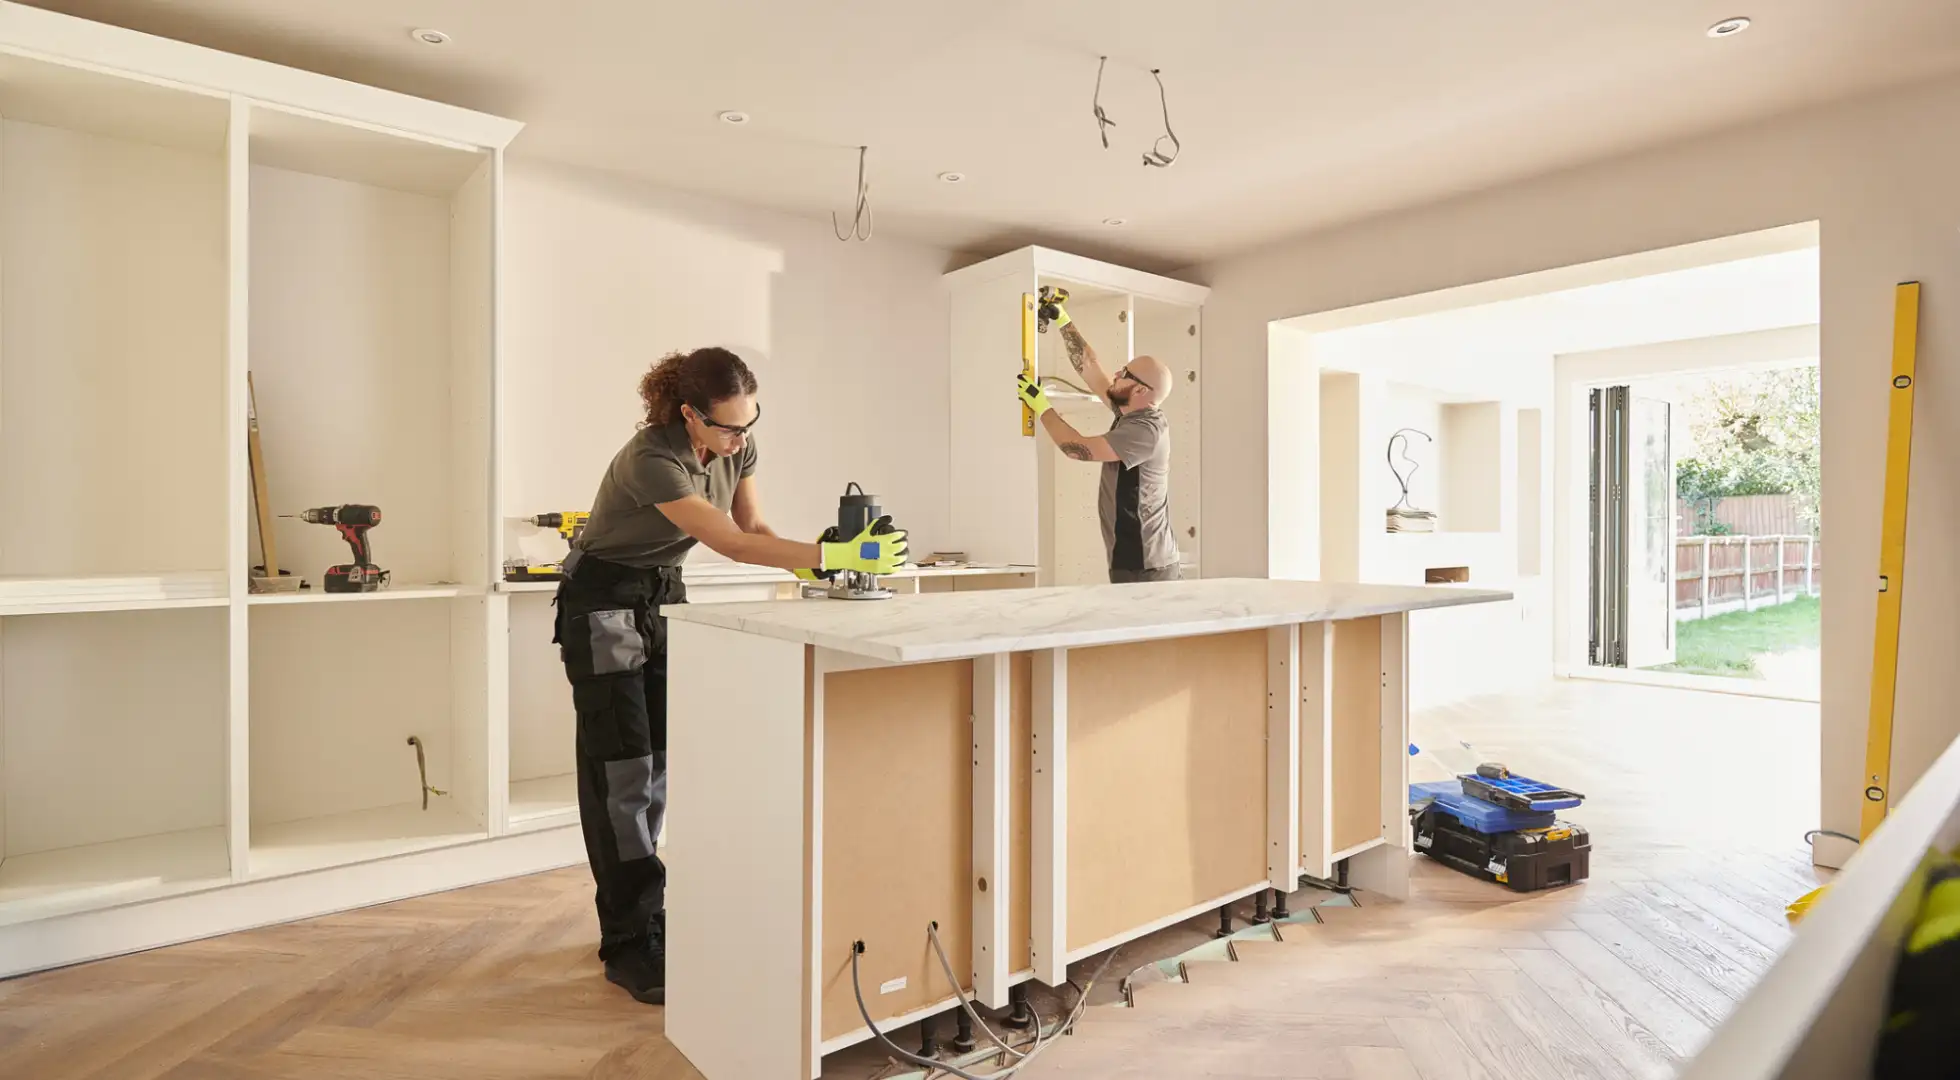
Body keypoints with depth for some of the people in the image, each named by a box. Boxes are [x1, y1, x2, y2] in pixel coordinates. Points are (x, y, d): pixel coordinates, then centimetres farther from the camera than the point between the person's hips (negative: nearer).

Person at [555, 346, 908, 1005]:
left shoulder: (735, 445, -8)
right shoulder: (651, 460, -31)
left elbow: (754, 526, -2)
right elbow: (732, 543, -36)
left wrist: (814, 563, -21)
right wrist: (833, 555, -43)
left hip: (665, 596, 7)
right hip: (604, 604, -7)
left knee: (659, 763, 7)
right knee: (621, 771, -6)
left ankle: (628, 915, 22)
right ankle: (632, 946, 2)